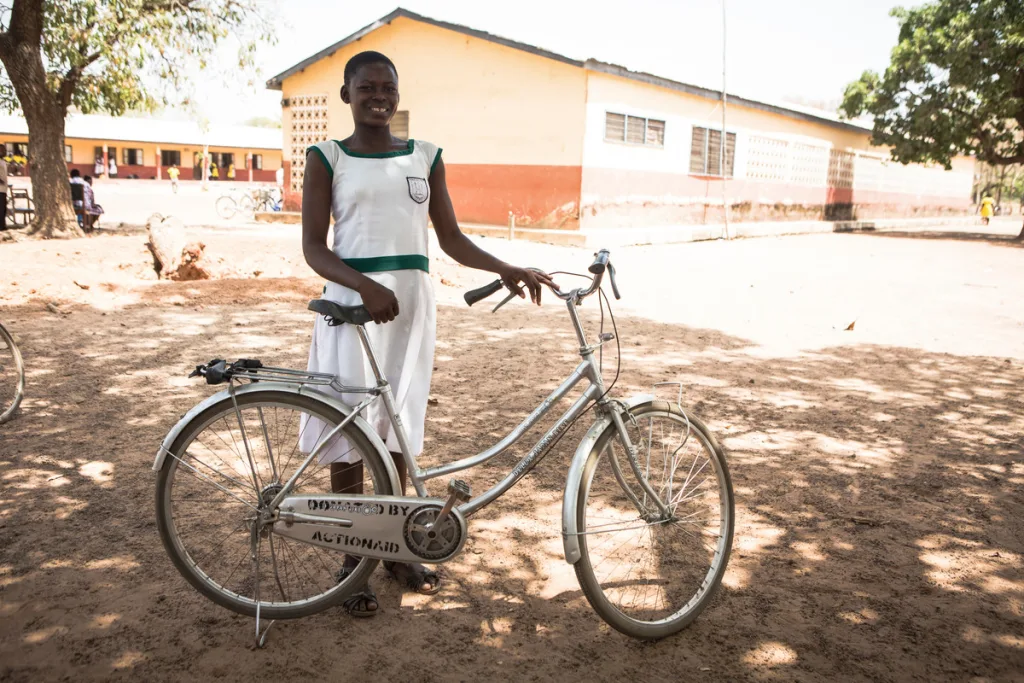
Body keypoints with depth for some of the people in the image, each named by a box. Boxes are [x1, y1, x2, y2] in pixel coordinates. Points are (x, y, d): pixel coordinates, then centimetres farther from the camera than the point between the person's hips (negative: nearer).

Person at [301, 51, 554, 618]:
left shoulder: (425, 158, 10)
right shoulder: (327, 159, 1)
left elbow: (451, 239, 8)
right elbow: (313, 247, -6)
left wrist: (505, 268, -7)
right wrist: (365, 286, -23)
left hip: (411, 301, 3)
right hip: (352, 299, -3)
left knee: (396, 430, 12)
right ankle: (351, 561, 18)